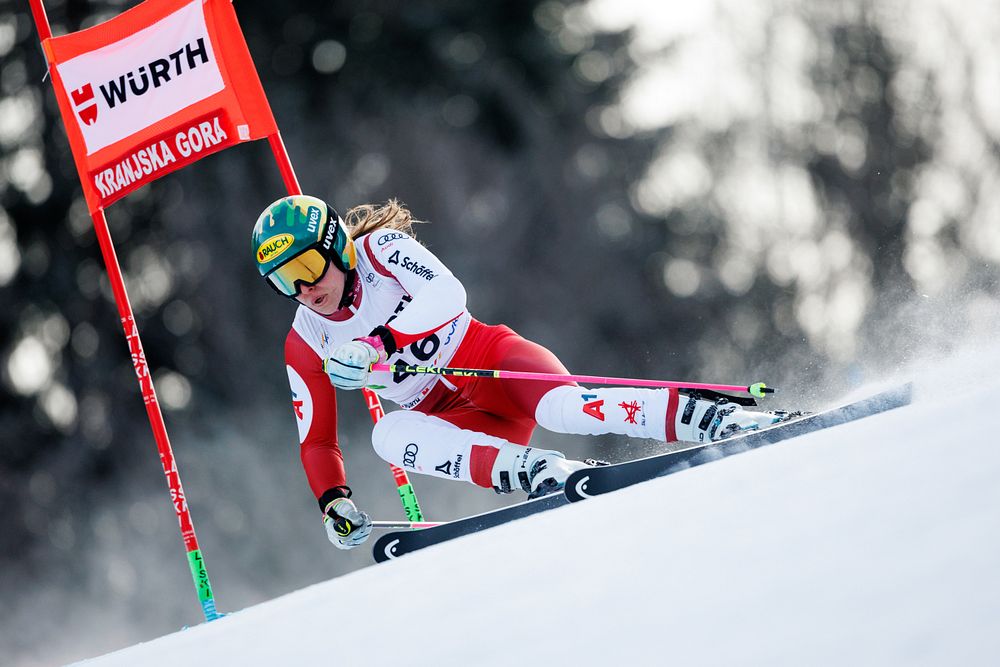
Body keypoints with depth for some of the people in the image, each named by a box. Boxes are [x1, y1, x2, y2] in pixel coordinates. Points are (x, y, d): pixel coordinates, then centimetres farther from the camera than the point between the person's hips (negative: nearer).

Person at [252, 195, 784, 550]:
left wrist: (379, 344, -34)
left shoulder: (380, 249, -8)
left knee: (563, 408, -35)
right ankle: (539, 472, -43)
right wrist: (333, 503, -8)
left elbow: (447, 295, -24)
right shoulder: (304, 347, 4)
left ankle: (720, 420, -37)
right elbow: (316, 440, 9)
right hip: (448, 418, 4)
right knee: (388, 435, -30)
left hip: (487, 358, -4)